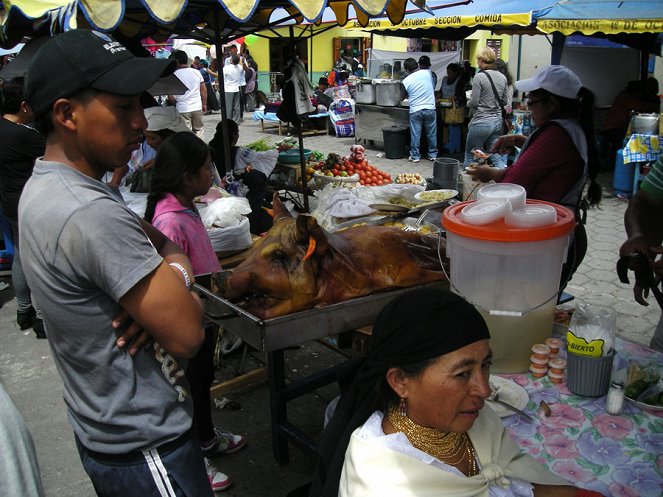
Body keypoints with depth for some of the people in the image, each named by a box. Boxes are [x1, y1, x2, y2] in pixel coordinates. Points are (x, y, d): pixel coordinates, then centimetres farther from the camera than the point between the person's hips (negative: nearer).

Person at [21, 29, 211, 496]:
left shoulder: (44, 188, 2)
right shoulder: (91, 214, -30)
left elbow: (150, 235, 10)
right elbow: (187, 335, -28)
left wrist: (172, 263, -12)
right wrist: (179, 279, -8)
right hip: (145, 447, -9)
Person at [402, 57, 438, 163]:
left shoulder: (406, 81, -3)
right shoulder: (427, 73, 0)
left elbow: (407, 95, 7)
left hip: (415, 110, -2)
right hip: (430, 108, 2)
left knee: (415, 134, 6)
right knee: (431, 133, 11)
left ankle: (415, 156, 11)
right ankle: (433, 154, 19)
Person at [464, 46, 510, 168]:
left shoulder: (479, 77, -12)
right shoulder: (502, 77, 7)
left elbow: (474, 102, -12)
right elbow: (505, 102, 11)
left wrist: (468, 102, 9)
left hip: (481, 122, -6)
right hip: (497, 121, 6)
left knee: (470, 157, 7)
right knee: (497, 155, 9)